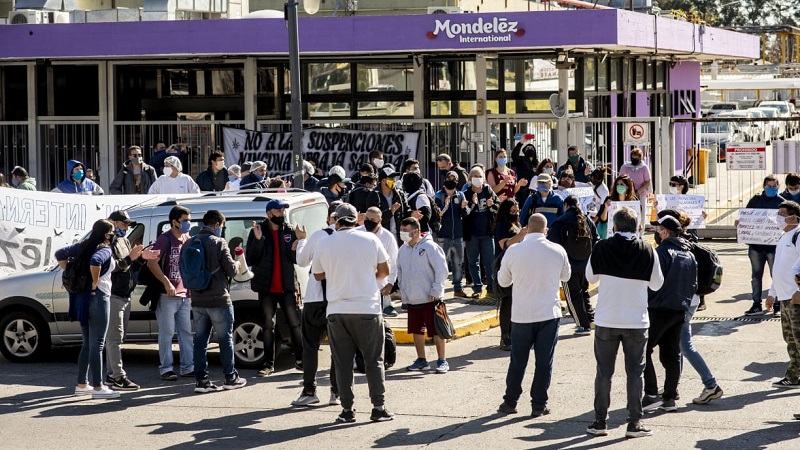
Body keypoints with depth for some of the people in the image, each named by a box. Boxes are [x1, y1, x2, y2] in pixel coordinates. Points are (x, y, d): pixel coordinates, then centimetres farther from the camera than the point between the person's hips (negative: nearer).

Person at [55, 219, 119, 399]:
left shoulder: (83, 246, 10)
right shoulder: (105, 250, -13)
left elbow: (60, 254, 13)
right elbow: (95, 261, -34)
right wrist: (95, 282, -20)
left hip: (82, 297, 8)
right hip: (98, 296, -8)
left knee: (87, 344, 17)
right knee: (97, 344, -5)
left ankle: (82, 384, 20)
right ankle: (97, 387, -4)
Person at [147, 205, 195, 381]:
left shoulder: (188, 239, 12)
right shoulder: (165, 239, -9)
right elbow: (152, 262, -18)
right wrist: (166, 282, -24)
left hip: (184, 294, 7)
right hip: (168, 294, -7)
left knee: (186, 332, 9)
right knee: (167, 332, -2)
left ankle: (188, 367, 15)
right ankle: (166, 368, 2)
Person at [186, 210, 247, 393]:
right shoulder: (219, 243, -13)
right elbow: (231, 271, -11)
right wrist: (236, 264, 10)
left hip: (197, 301, 5)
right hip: (218, 300, -5)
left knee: (200, 340, 7)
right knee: (225, 339, 6)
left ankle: (201, 380, 5)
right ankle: (231, 378, 14)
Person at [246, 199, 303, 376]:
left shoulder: (289, 231, 2)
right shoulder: (258, 231, -3)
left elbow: (297, 259, 3)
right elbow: (250, 260, -8)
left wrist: (297, 244, -17)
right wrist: (257, 240, -22)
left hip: (286, 287, 1)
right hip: (267, 288, -1)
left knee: (295, 323, 4)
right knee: (268, 326, 6)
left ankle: (300, 360, 14)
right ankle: (269, 364, 9)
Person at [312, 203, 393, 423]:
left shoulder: (324, 244, 0)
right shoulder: (370, 239, -1)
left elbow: (318, 275, 12)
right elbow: (384, 271, 6)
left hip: (337, 311, 1)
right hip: (367, 308, -1)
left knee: (343, 362, 7)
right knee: (374, 360, 7)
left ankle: (347, 409, 6)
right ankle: (379, 408, 6)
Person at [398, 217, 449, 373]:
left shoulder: (429, 247, -12)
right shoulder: (402, 250, 6)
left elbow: (442, 270, -12)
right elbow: (399, 271, 20)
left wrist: (436, 291, -15)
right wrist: (403, 291, 10)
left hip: (430, 299, -6)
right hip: (411, 300, 6)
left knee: (436, 331, -1)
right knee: (416, 331, 12)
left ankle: (442, 361, 7)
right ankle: (421, 360, 23)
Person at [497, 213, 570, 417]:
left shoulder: (513, 251, -9)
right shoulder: (558, 251, -6)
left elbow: (503, 280, 5)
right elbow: (565, 276, 12)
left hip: (521, 315, 0)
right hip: (549, 313, 0)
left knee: (518, 360, 12)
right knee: (544, 361, 6)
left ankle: (510, 402, 20)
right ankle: (538, 404, 9)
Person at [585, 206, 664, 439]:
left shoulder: (601, 248, -8)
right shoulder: (648, 251, -8)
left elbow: (590, 277, 7)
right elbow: (656, 284, 3)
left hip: (606, 321, 0)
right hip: (636, 322, 0)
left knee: (604, 371, 10)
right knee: (635, 372, 8)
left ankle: (600, 421, 13)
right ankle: (635, 423, 8)